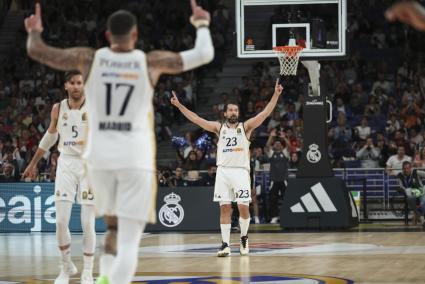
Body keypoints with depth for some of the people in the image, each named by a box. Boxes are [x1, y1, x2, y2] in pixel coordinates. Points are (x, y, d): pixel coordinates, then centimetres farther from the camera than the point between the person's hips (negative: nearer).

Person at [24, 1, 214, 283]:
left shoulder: (89, 58, 0)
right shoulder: (151, 62, -2)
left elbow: (37, 51, 1)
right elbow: (204, 55, 1)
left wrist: (35, 32, 24)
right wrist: (202, 25, 20)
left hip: (100, 157, 3)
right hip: (136, 158, -3)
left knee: (115, 227, 27)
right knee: (129, 243, -4)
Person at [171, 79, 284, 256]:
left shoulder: (245, 127, 8)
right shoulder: (219, 128, 13)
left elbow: (265, 113, -2)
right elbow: (196, 119, 11)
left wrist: (276, 94, -13)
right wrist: (179, 105, 5)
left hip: (240, 170, -2)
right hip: (223, 170, 2)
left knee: (243, 207, -8)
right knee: (225, 208, -3)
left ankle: (244, 237, 15)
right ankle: (225, 244, -2)